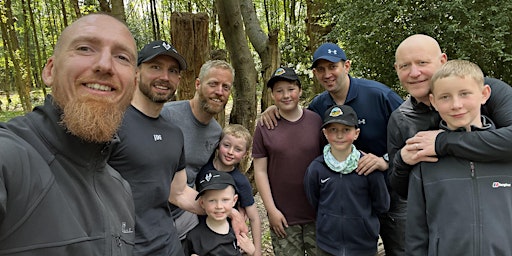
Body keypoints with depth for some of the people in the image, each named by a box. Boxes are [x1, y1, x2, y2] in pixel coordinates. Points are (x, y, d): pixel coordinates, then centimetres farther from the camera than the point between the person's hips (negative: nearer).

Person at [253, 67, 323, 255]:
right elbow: (260, 171, -2)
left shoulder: (317, 121, -2)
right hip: (283, 217, 0)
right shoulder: (265, 127, -3)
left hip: (318, 213, 1)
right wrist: (272, 209, -5)